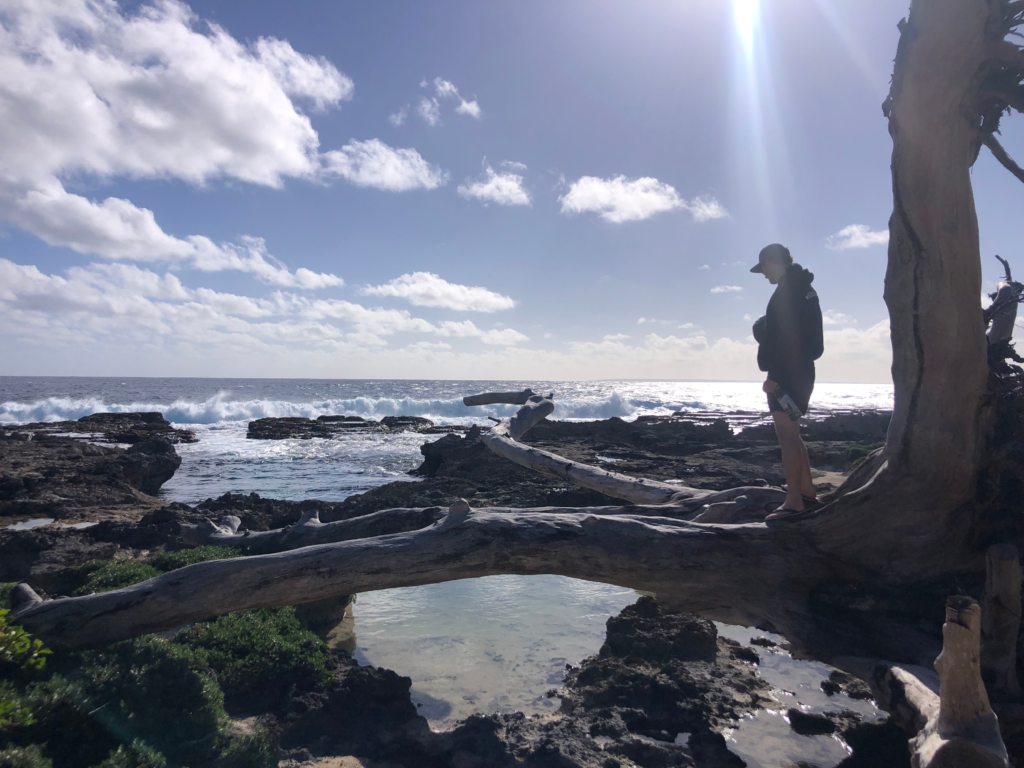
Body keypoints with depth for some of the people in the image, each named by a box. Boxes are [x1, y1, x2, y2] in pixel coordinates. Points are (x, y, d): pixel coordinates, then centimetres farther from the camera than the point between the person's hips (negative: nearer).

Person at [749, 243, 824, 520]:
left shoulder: (786, 292, -16)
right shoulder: (804, 289, 17)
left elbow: (787, 340, -23)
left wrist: (774, 376, -22)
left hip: (786, 375, -11)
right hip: (802, 372, 11)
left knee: (787, 437, -7)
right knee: (791, 435, 18)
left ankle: (794, 501, -3)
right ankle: (807, 491, 26)